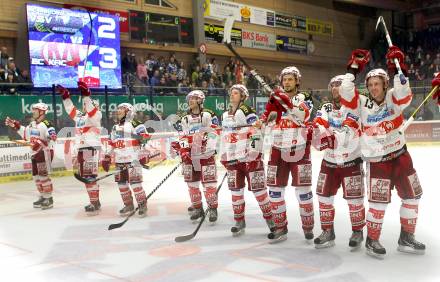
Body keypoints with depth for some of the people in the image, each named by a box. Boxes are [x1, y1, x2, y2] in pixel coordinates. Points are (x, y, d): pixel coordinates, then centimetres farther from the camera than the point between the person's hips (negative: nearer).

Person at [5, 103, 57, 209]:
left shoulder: (46, 124, -16)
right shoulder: (32, 124, 13)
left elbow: (53, 137, -27)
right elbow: (26, 135, 27)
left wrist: (43, 143, -39)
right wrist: (16, 126, 23)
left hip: (45, 152, -10)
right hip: (35, 153, 10)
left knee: (43, 175, -12)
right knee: (36, 176, 12)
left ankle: (49, 198, -6)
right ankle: (43, 197, 22)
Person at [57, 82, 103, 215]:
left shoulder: (95, 116, -6)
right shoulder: (79, 116, 19)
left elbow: (91, 110, -25)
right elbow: (70, 109, 29)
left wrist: (85, 94, -33)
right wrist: (65, 96, 22)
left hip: (91, 149, -9)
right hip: (81, 149, 9)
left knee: (90, 176, -13)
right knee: (85, 177, 12)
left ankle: (95, 204, -10)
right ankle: (95, 201, 20)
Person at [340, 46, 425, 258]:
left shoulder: (393, 99, -3)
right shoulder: (362, 104, -5)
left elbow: (404, 95, -24)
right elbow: (346, 96, -19)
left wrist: (397, 70, -33)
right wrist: (352, 70, -19)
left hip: (400, 155, 4)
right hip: (376, 160, -3)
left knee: (412, 195, 11)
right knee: (379, 200, -8)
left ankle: (406, 237, 26)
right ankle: (372, 240, 8)